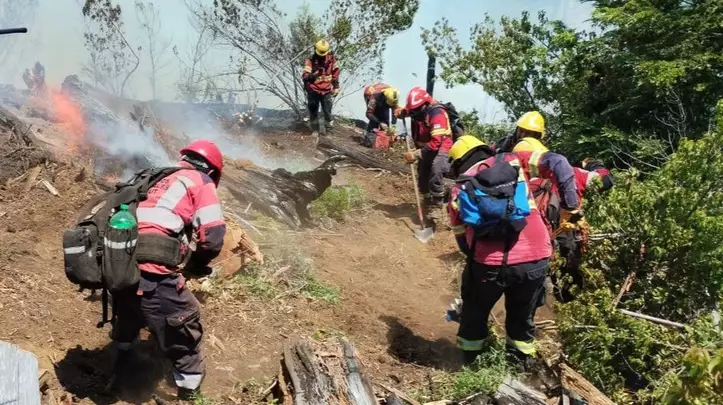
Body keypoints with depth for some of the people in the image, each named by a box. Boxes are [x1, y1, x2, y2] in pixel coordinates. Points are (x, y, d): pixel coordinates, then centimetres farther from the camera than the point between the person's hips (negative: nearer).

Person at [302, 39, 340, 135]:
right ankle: (315, 129, 21)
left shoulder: (331, 59, -2)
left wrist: (336, 87, 11)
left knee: (327, 111, 3)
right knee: (313, 111, 8)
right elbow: (304, 76, -17)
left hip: (326, 91, 1)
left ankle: (328, 128, 17)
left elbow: (335, 73, 11)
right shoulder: (310, 60, -10)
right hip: (313, 91, -1)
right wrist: (312, 75, -39)